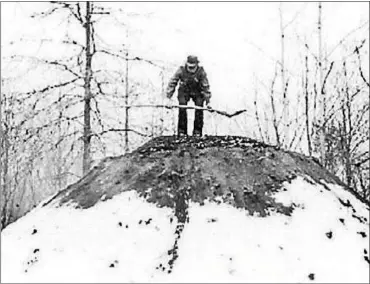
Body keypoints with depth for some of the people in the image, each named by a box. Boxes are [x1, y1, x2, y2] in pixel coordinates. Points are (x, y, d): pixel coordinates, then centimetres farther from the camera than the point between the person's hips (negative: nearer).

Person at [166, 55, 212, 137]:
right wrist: (168, 98, -19)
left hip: (197, 92, 0)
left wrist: (208, 101, -17)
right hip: (184, 91, 0)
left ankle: (197, 131, -7)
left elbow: (206, 87, -15)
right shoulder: (181, 71, -22)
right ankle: (181, 130, -10)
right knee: (182, 108, -21)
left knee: (199, 107, -19)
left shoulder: (201, 72, -21)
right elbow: (172, 83, -15)